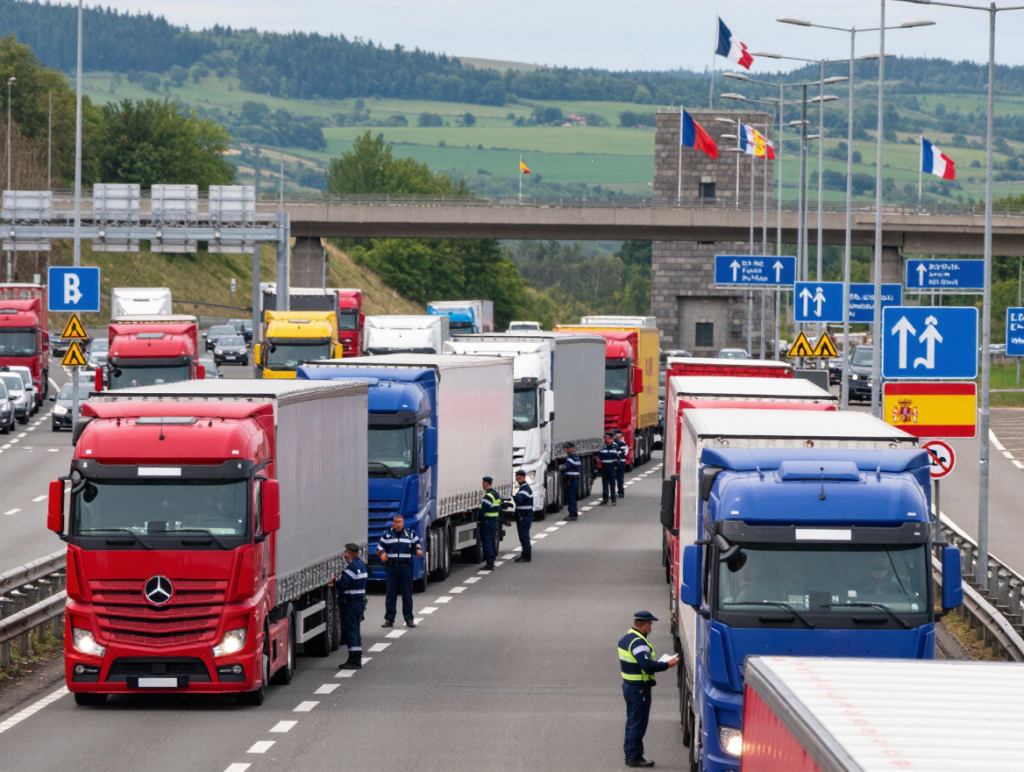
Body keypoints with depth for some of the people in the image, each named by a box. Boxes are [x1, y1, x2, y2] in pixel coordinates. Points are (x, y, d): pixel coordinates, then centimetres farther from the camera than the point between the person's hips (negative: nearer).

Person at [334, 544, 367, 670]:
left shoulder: (352, 567, -19)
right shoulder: (361, 564, 13)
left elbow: (342, 586, -22)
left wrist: (335, 580, -3)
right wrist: (339, 580, 10)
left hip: (351, 603, -10)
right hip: (360, 601, 10)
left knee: (350, 631, -7)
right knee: (355, 631, 16)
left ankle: (354, 661, -9)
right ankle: (357, 659, 20)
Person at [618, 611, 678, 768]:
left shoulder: (626, 639, 10)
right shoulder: (638, 643, -21)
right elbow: (647, 666, -28)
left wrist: (657, 663, 13)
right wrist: (667, 665, -19)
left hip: (628, 684, 10)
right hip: (640, 688, -10)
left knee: (632, 721, 17)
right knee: (639, 723, -3)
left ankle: (629, 753, 23)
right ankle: (635, 756, 0)